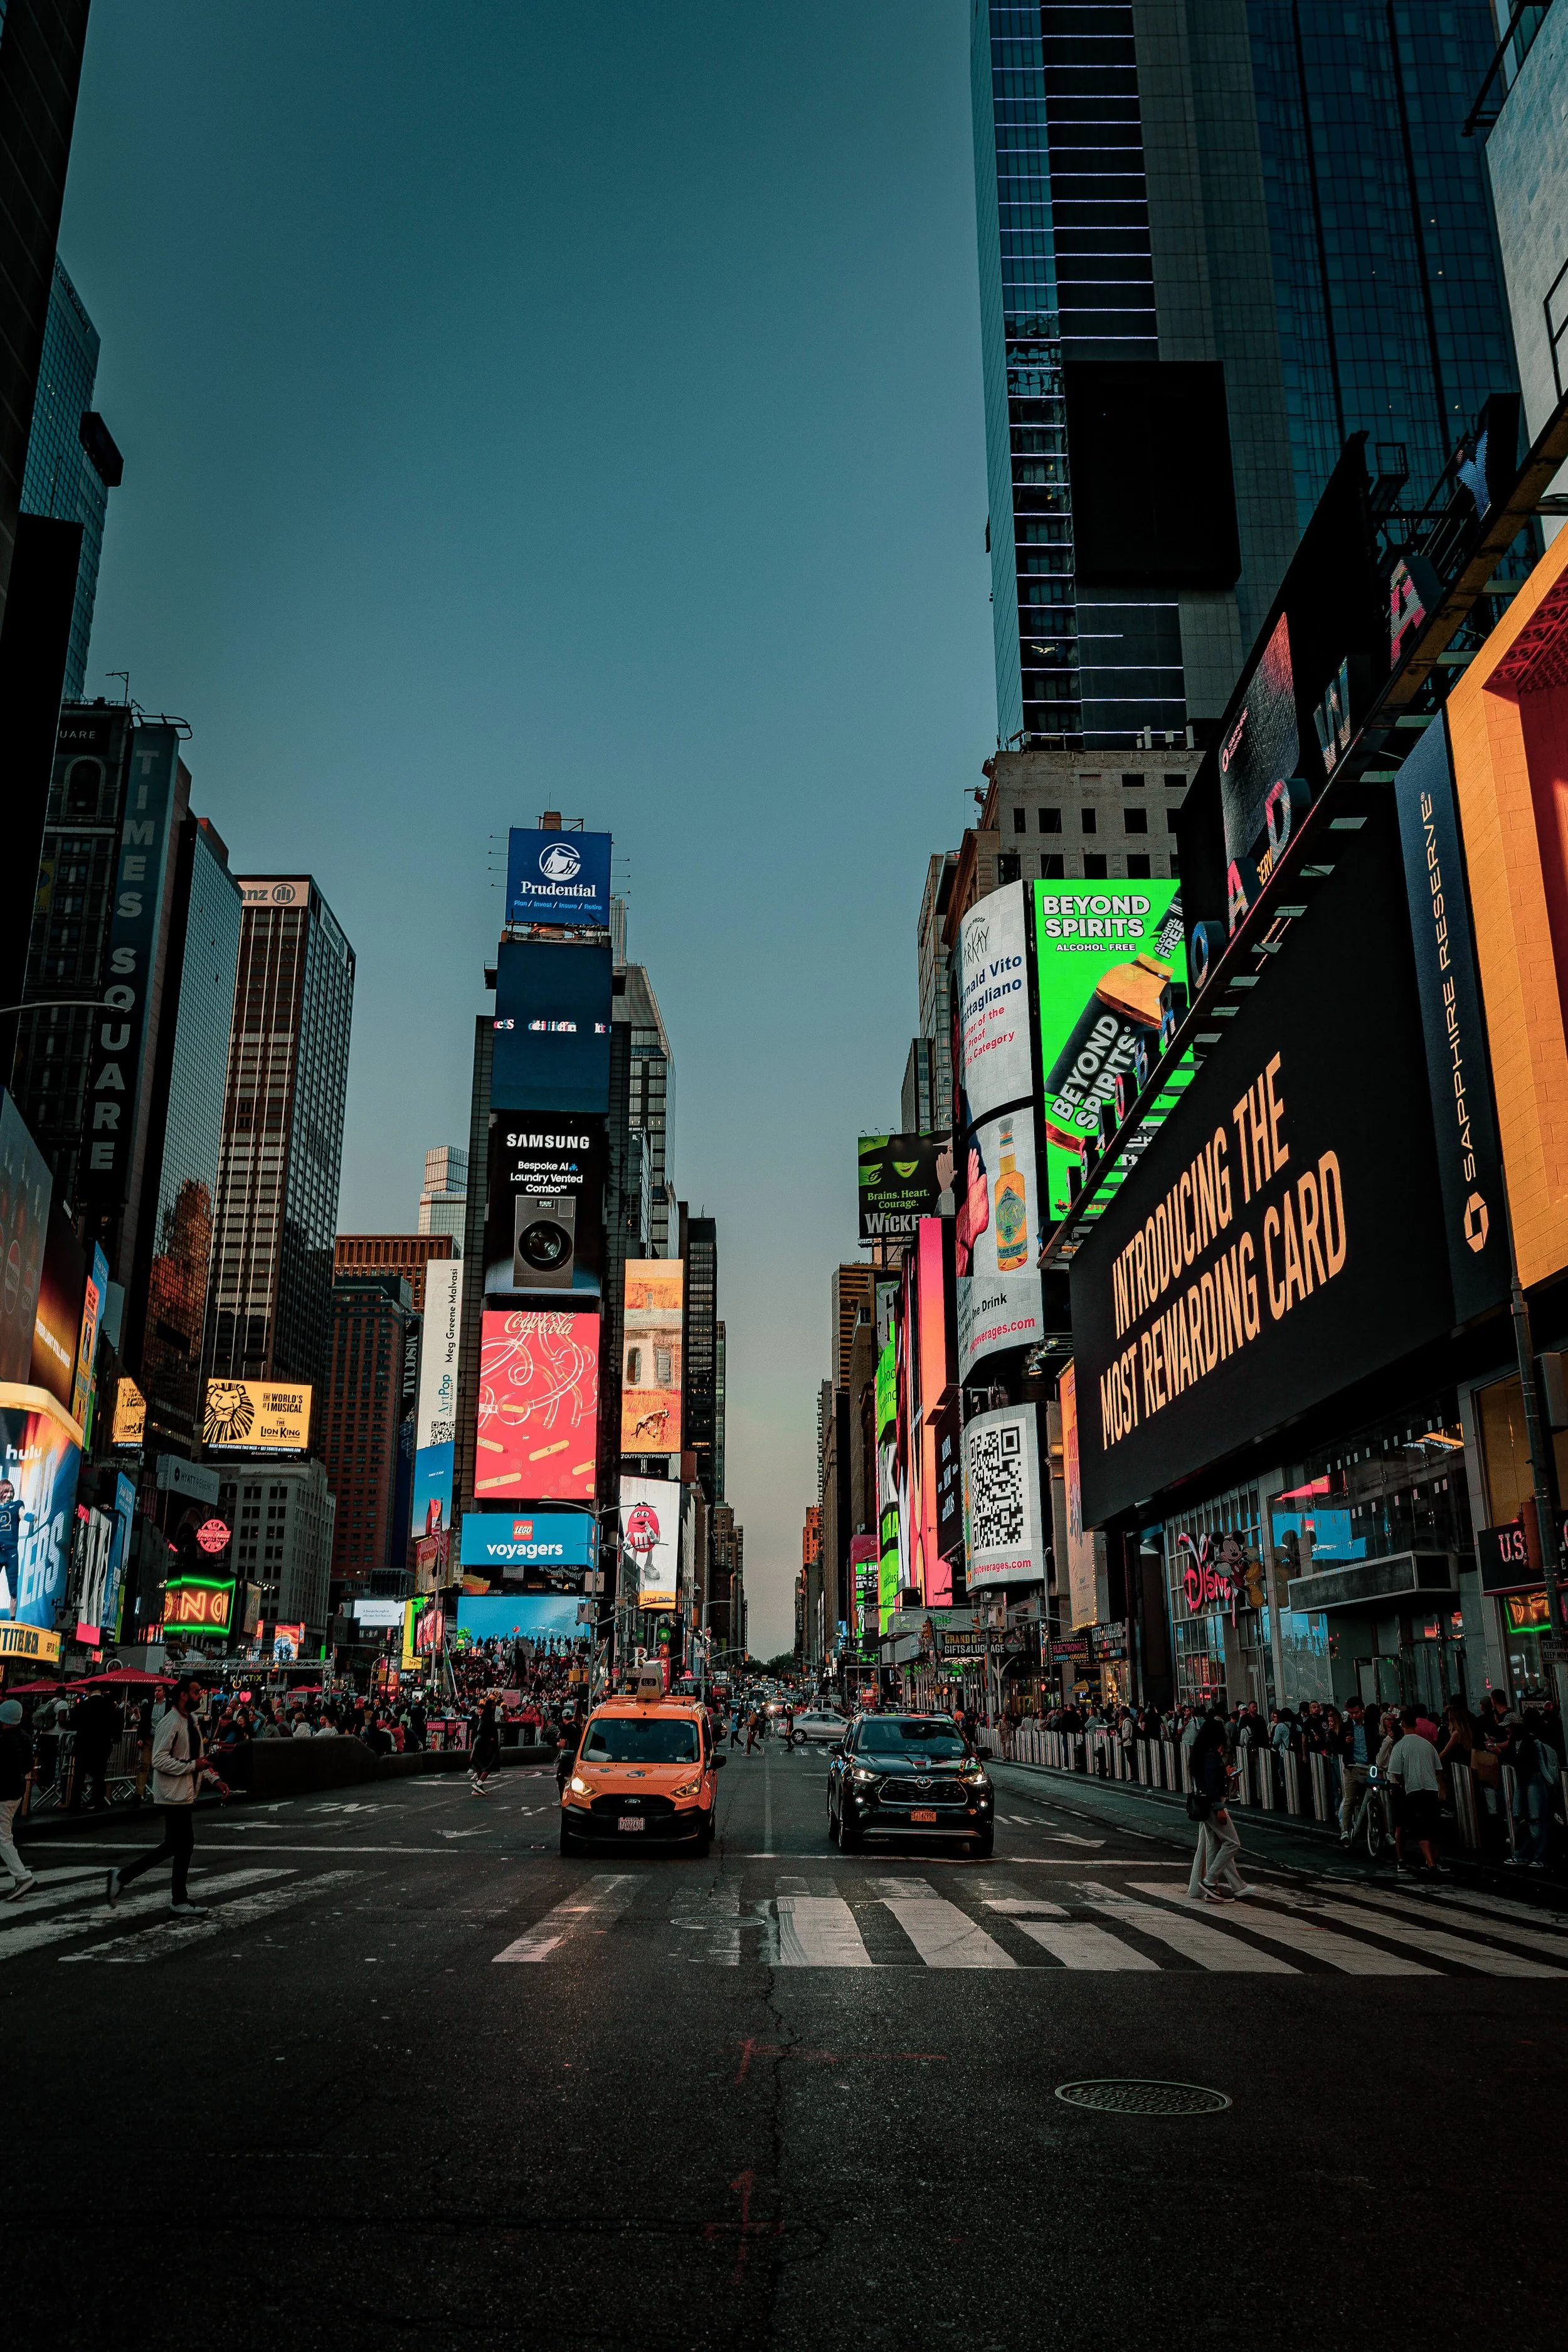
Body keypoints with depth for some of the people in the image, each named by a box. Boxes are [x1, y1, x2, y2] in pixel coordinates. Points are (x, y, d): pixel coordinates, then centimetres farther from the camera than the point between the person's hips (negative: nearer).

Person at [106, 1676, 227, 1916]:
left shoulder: (192, 1720, 12)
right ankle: (179, 1903, 7)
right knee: (183, 1845, -3)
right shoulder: (171, 1723, -18)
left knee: (174, 1845, 12)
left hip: (187, 1793, 9)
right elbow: (159, 1760, -24)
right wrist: (193, 1766, -24)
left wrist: (214, 1779, 11)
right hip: (175, 1794, -9)